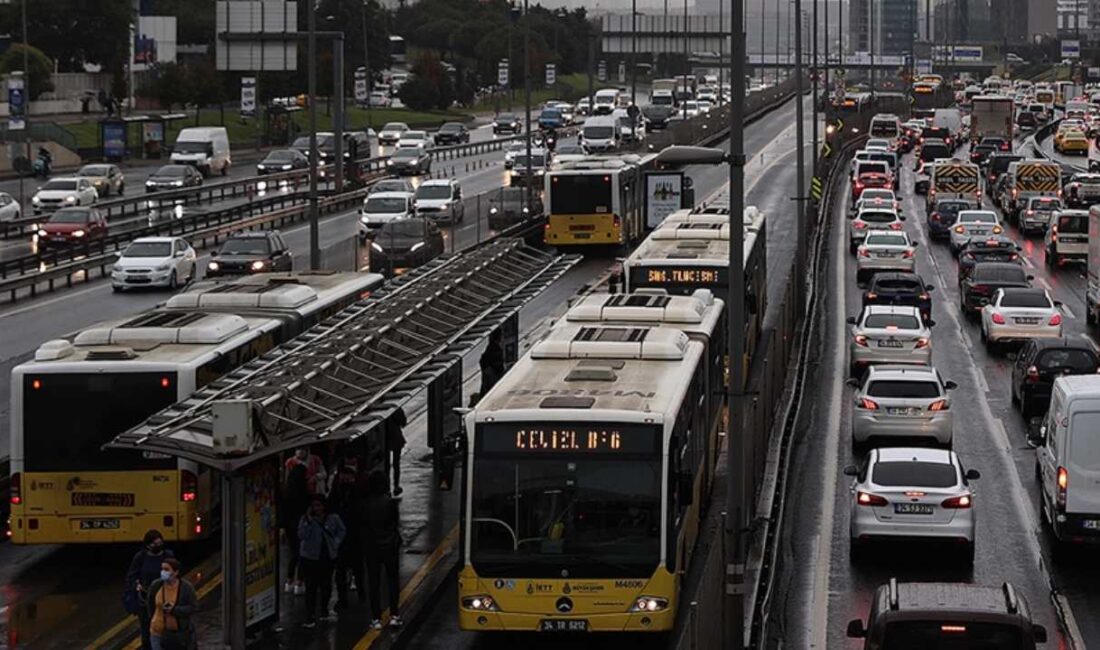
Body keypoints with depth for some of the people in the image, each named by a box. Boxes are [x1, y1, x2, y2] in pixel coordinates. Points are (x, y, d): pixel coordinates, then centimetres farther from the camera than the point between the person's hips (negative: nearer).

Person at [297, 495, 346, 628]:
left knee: (326, 585, 11)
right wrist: (308, 522, -25)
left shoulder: (333, 518, 0)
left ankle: (324, 611, 30)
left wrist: (336, 542, 4)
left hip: (328, 556, 3)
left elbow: (342, 531, 16)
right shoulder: (305, 519, -7)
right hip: (310, 557, -3)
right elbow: (301, 535, -18)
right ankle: (310, 618, -4)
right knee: (311, 587, -6)